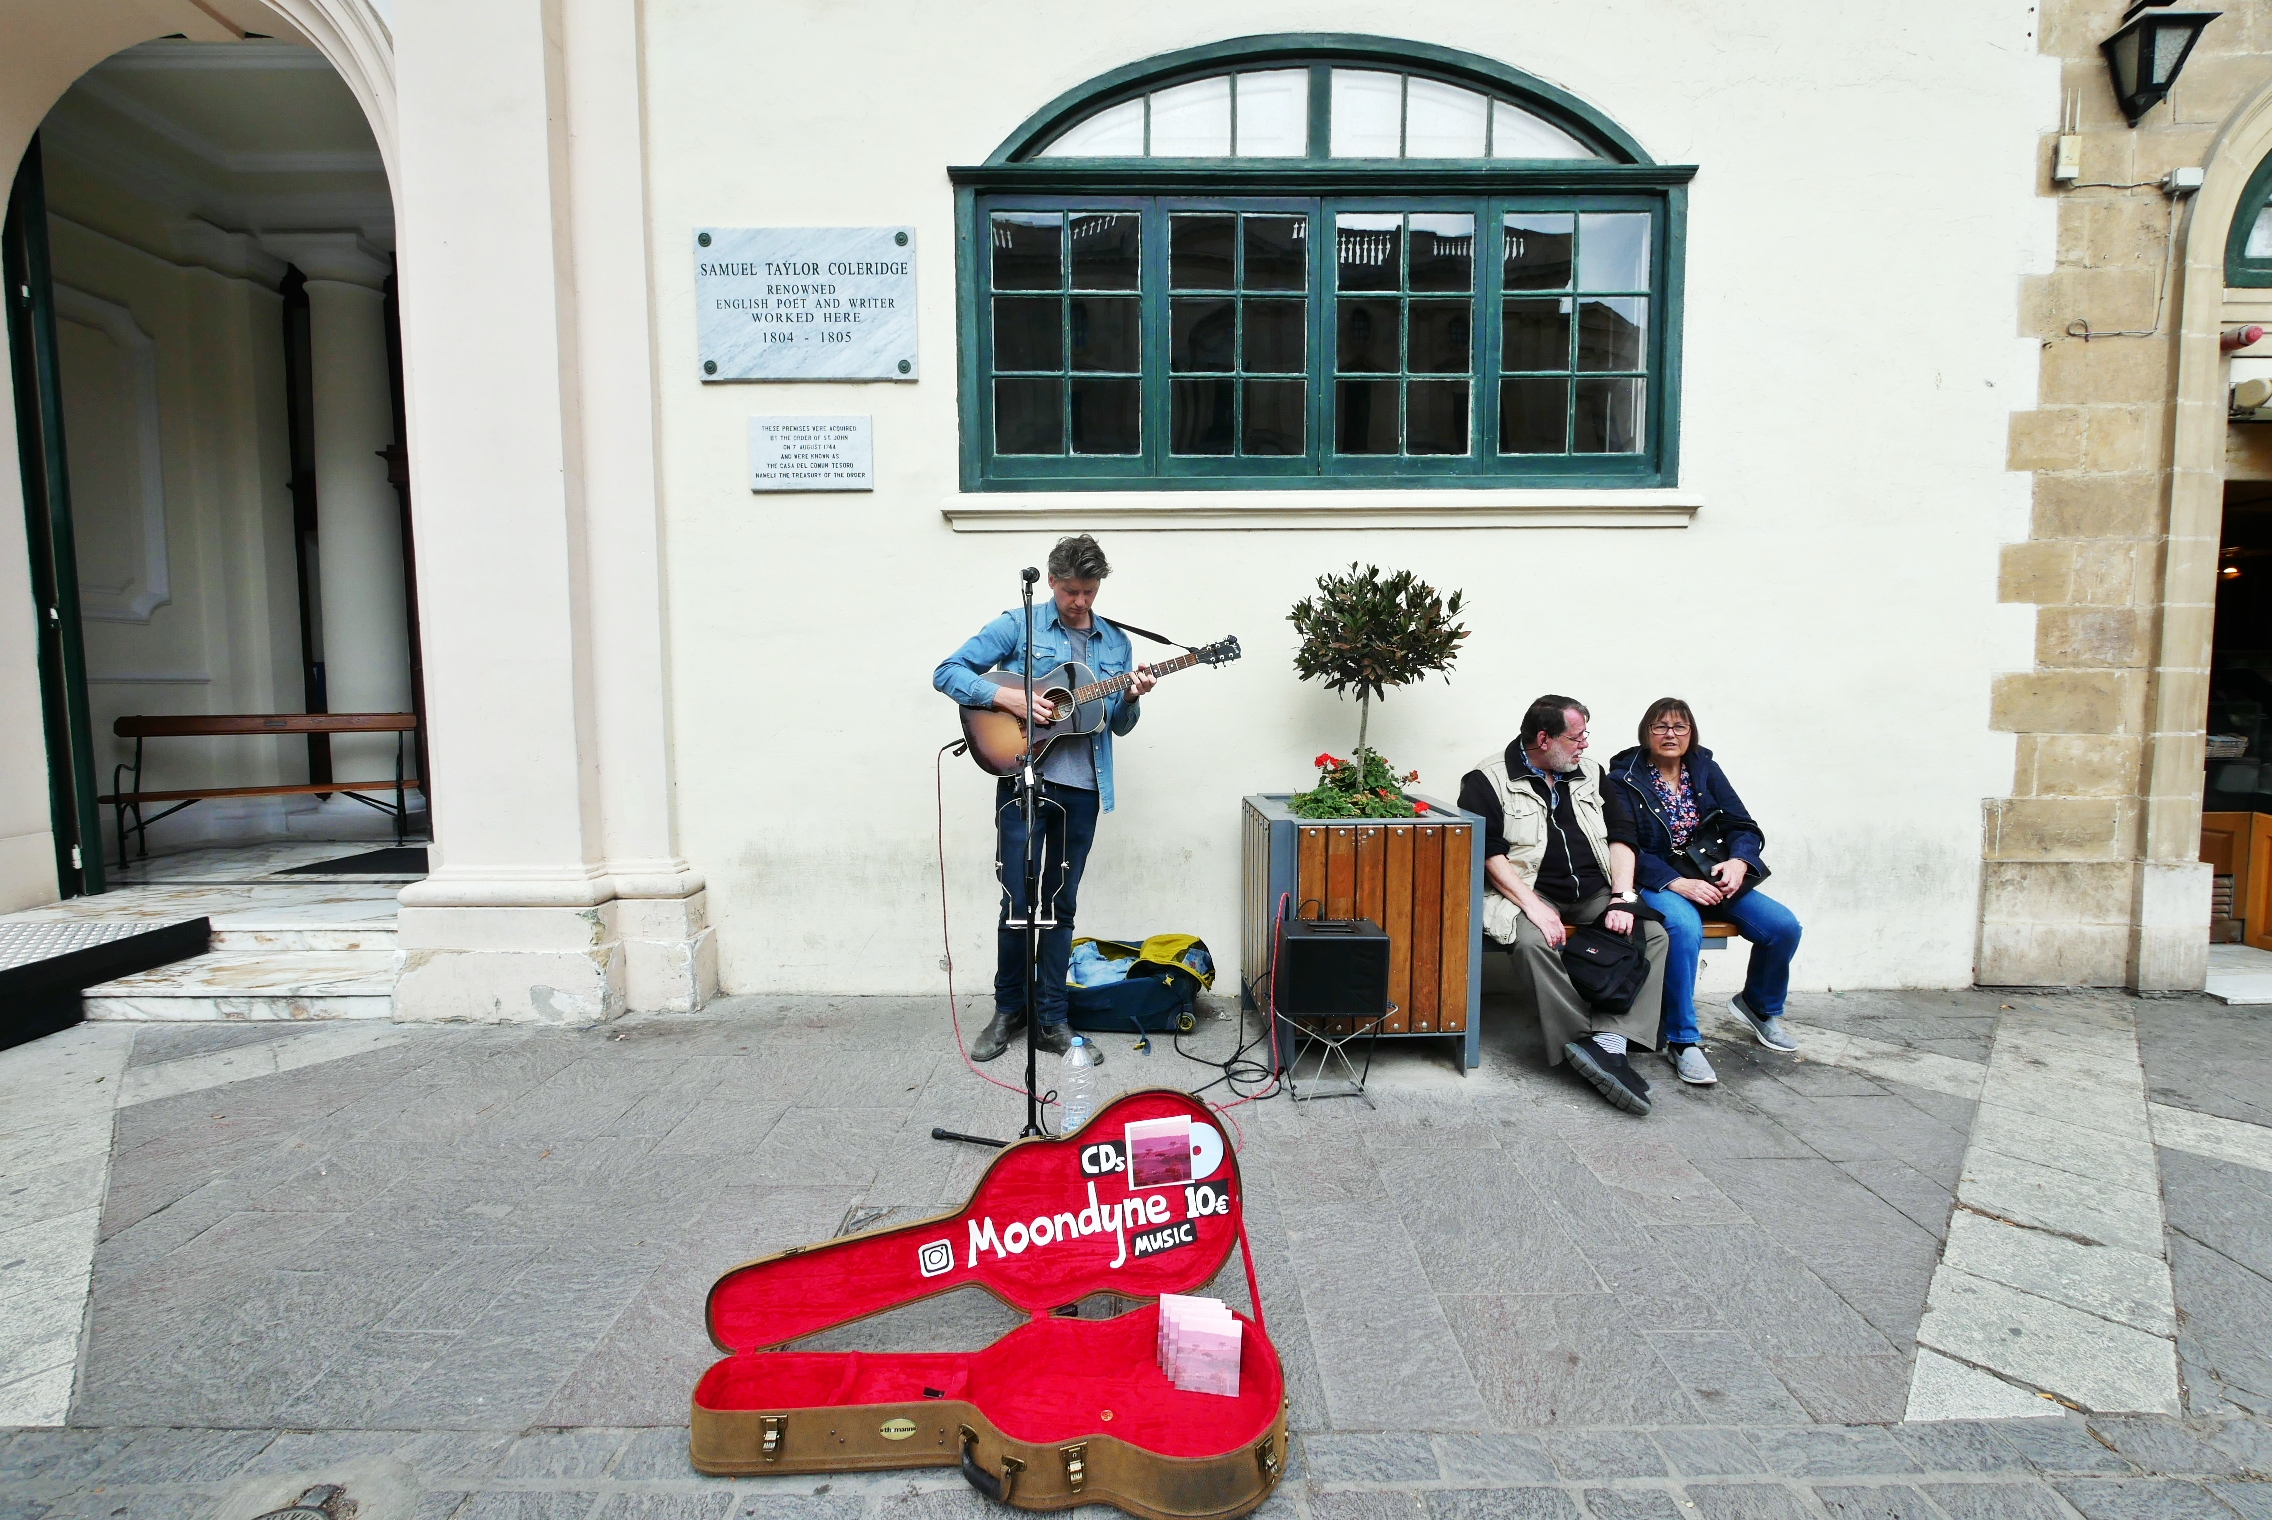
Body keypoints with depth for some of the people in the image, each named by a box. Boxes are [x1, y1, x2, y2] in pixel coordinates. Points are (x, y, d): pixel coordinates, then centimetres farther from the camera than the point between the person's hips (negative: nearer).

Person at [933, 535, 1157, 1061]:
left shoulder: (1116, 642, 13)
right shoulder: (1018, 625, 0)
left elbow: (1119, 725, 16)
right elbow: (947, 671, -4)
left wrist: (1132, 699, -6)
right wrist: (1007, 697, -17)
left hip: (1083, 788, 4)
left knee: (1061, 905, 9)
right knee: (1018, 903, -3)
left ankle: (1049, 1019, 19)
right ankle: (1007, 1009, 18)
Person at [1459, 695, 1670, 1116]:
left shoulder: (1590, 774, 15)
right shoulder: (1488, 780, -2)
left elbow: (1620, 836, 10)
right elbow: (1488, 853, -11)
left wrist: (1622, 898, -6)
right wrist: (1534, 906, -21)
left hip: (1593, 892, 5)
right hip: (1528, 891, -5)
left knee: (1652, 932, -19)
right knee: (1534, 941, -35)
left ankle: (1610, 1039, -25)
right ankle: (1581, 1043, -27)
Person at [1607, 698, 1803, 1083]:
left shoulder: (1706, 769, 10)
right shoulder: (1624, 779, -3)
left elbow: (1745, 827, 6)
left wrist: (1739, 862, -16)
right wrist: (1678, 883, -23)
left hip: (1712, 876, 5)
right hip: (1656, 882, -5)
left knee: (1783, 925, -15)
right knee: (1685, 927, -37)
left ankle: (1759, 1005, 17)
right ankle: (1681, 1040, -23)